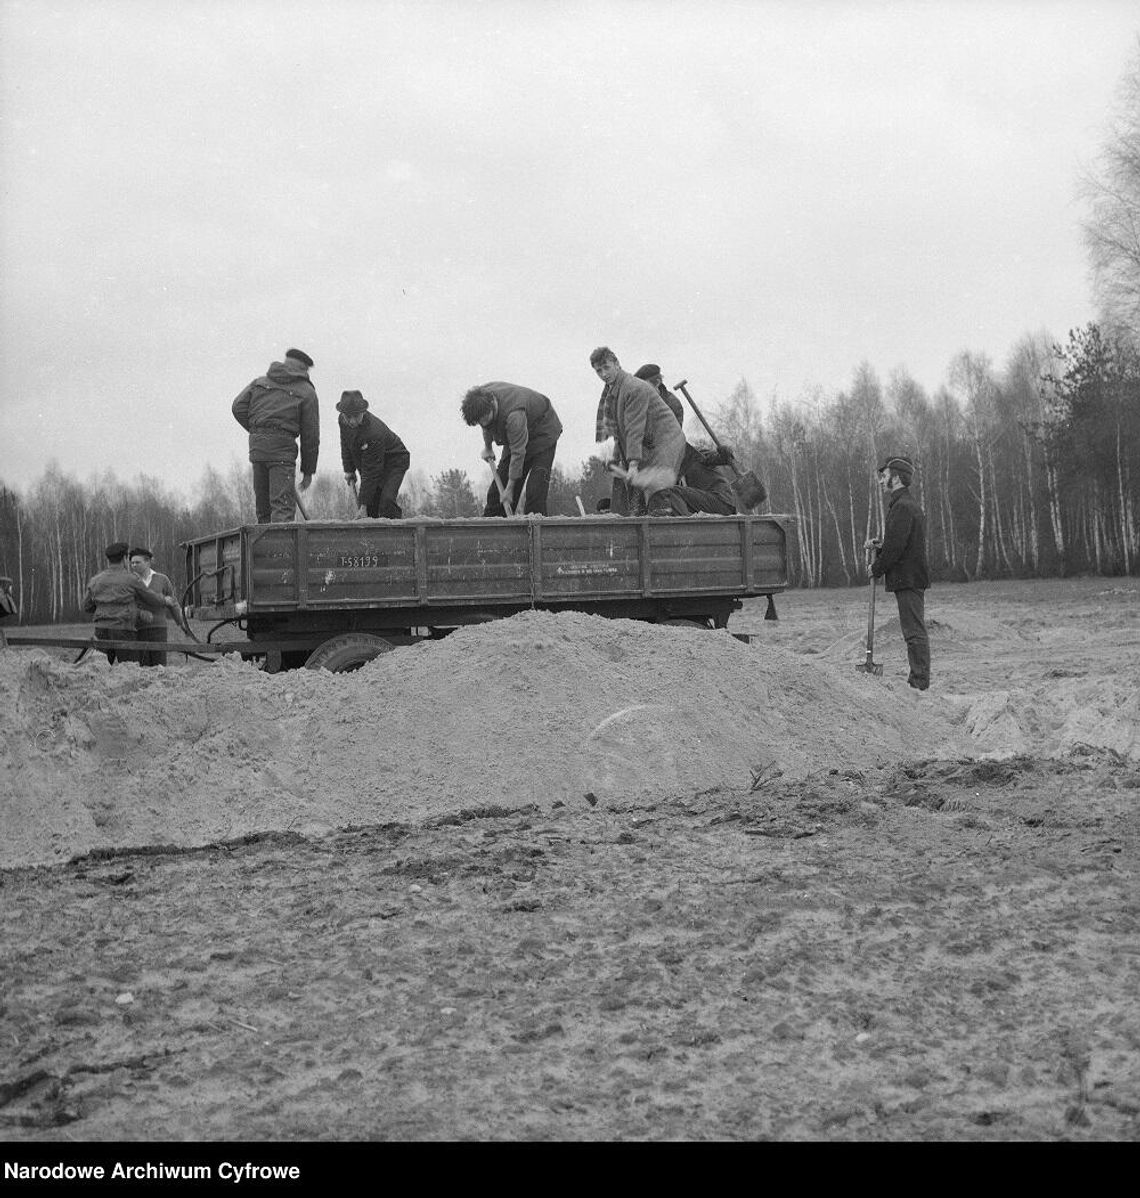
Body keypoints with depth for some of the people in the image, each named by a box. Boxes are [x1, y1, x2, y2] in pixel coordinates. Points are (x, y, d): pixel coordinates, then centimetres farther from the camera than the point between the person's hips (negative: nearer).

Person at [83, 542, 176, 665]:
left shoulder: (96, 580, 7)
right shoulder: (131, 579, -4)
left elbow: (87, 607, 17)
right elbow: (153, 599, 7)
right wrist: (166, 601, 28)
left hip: (101, 631, 4)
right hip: (123, 632, -4)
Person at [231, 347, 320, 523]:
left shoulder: (260, 382, 19)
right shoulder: (307, 392, 7)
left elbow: (239, 407, 6)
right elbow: (311, 435, 5)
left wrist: (256, 431, 15)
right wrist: (308, 471, 12)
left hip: (256, 446, 5)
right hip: (282, 448, -5)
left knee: (262, 504, 14)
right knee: (283, 504, -11)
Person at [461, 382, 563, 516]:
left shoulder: (514, 415, -44)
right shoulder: (481, 396, -22)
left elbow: (518, 453, -38)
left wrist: (509, 489, -33)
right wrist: (487, 447, 12)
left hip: (543, 430, -7)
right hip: (516, 434, 7)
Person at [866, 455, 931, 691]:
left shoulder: (903, 507, -15)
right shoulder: (907, 504, 19)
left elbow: (896, 546, -20)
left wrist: (877, 568, -7)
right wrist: (878, 546, 9)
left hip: (907, 580, -11)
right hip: (910, 579, 11)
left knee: (914, 632, -9)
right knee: (914, 630, 12)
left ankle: (920, 683, -8)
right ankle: (918, 681, 16)